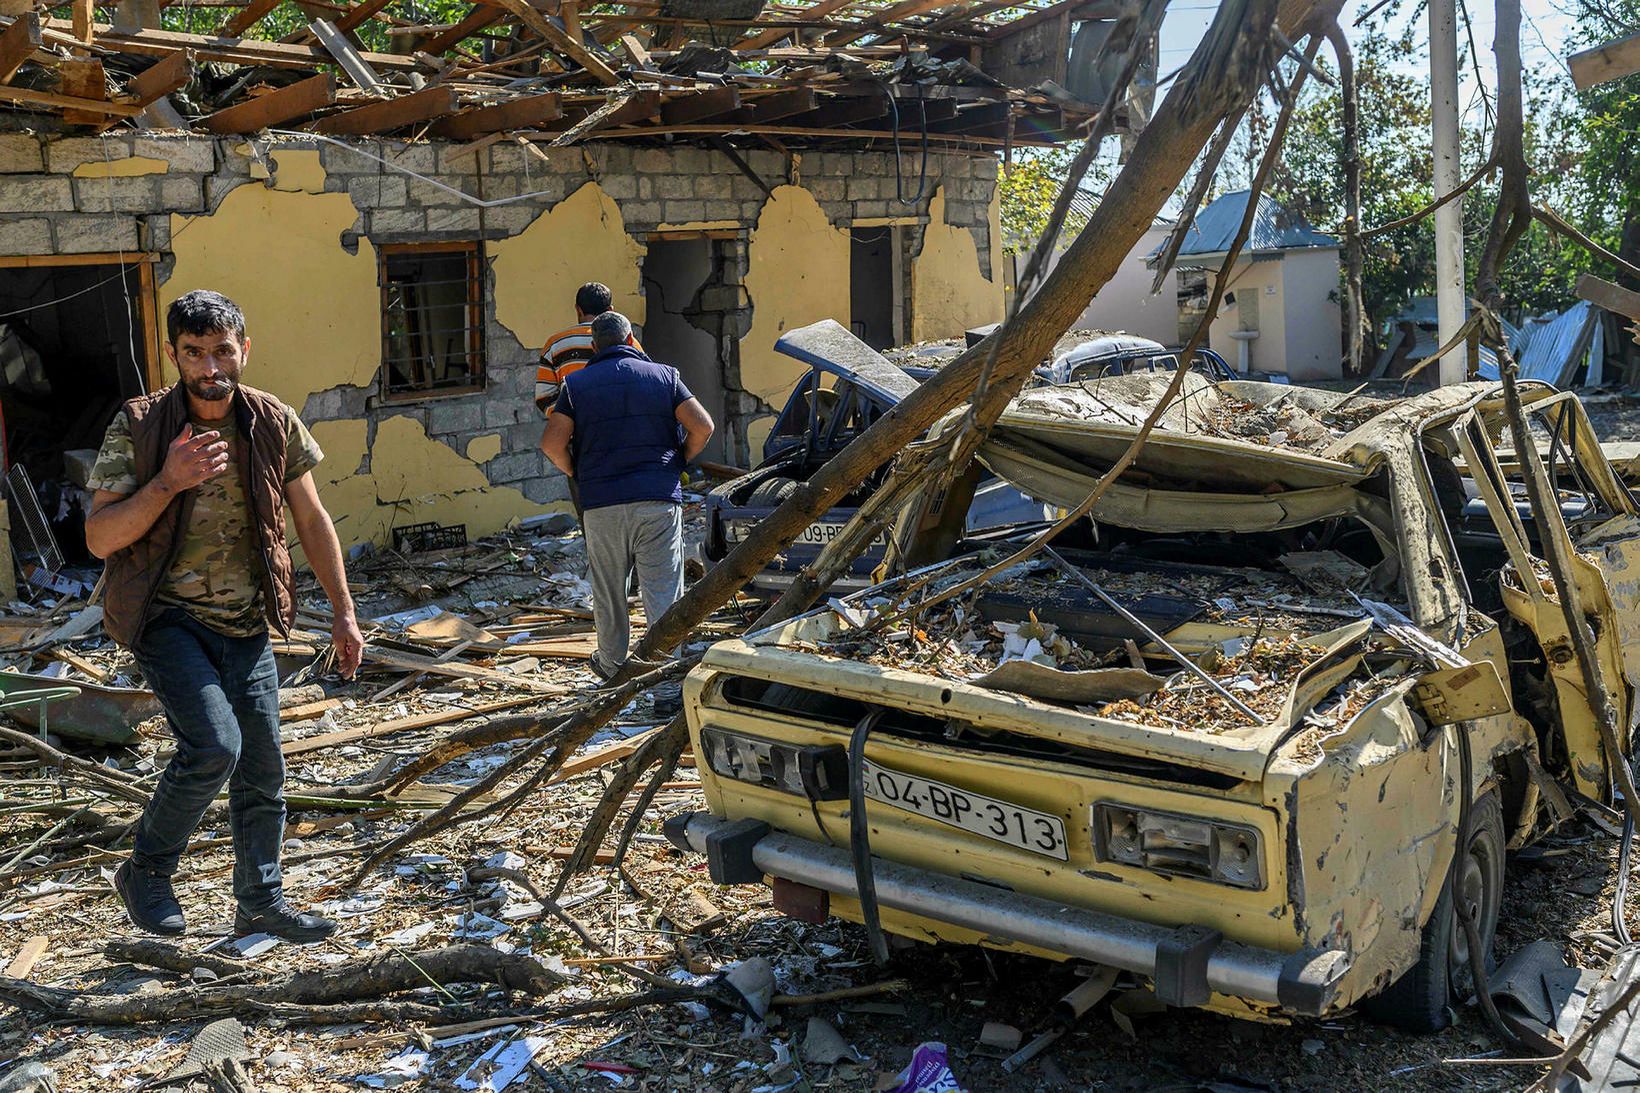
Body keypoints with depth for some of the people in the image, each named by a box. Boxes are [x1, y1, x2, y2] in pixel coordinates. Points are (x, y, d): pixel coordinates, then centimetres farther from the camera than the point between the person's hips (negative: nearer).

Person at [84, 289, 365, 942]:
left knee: (262, 772, 7)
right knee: (214, 745, -21)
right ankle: (145, 874, 4)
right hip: (166, 617, -4)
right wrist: (169, 482, -25)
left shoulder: (274, 423, -1)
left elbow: (311, 520, 8)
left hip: (245, 624, 4)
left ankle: (261, 904, 24)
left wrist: (343, 613, 7)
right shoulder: (137, 427, -10)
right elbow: (100, 538, -11)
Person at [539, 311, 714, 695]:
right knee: (663, 593, 0)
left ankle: (612, 665, 31)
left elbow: (552, 443, -4)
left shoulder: (577, 384, 5)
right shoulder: (663, 375, 6)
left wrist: (578, 474, 13)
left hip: (602, 504, 1)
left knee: (608, 594, 16)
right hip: (659, 501, 0)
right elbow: (703, 427, -3)